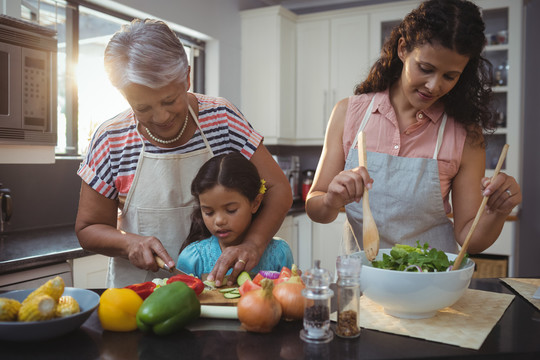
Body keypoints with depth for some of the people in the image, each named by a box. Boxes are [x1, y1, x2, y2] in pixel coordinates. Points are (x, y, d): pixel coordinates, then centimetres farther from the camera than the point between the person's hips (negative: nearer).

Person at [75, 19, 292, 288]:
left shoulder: (221, 117, -6)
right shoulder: (111, 139, -6)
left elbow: (278, 188, -5)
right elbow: (88, 229, 3)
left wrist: (252, 244, -22)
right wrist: (129, 243, -17)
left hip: (219, 284, 0)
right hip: (139, 292, 1)